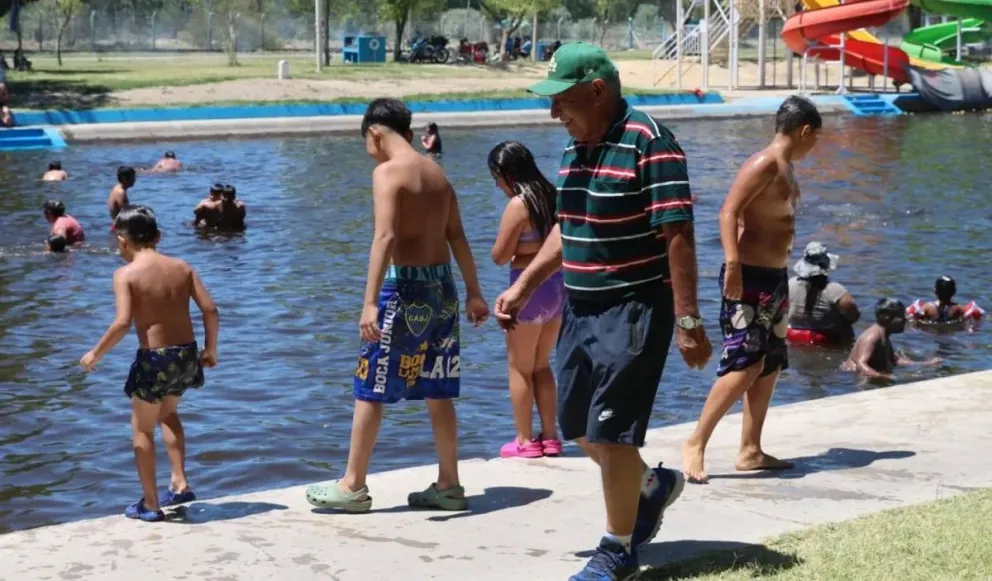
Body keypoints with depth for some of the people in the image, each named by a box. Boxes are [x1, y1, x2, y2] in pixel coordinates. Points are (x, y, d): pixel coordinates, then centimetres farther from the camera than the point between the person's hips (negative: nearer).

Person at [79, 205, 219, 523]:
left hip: (154, 358, -5)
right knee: (168, 414, 31)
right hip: (187, 354, 5)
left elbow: (123, 323, -21)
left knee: (142, 429, 15)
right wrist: (210, 348, 12)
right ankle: (179, 483, 24)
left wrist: (96, 353, -7)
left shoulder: (126, 274, -10)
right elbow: (210, 309, -1)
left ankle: (150, 504, 20)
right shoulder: (181, 267, 3)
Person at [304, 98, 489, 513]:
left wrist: (370, 303, -27)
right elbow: (457, 236, 14)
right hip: (442, 285, 8)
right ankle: (448, 485, 17)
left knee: (370, 388, 3)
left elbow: (385, 237, -22)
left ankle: (353, 486, 10)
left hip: (406, 287, -7)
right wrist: (473, 293, 18)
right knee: (438, 391, 12)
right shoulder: (436, 172, 13)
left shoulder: (387, 171, -11)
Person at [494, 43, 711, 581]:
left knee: (610, 433, -4)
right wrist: (523, 287, 18)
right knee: (578, 427, 16)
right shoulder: (577, 147, 9)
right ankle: (653, 485, 41)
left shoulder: (650, 143, -17)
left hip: (633, 309, -9)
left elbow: (677, 236, -20)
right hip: (580, 307, 9)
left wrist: (687, 322, -23)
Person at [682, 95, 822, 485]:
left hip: (775, 277, 10)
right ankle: (695, 445, -6)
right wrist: (732, 264, -34)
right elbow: (728, 212, -24)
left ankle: (750, 452, 18)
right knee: (743, 365, -12)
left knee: (770, 365, 12)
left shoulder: (785, 167, 14)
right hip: (749, 277, -10)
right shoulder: (764, 164, -15)